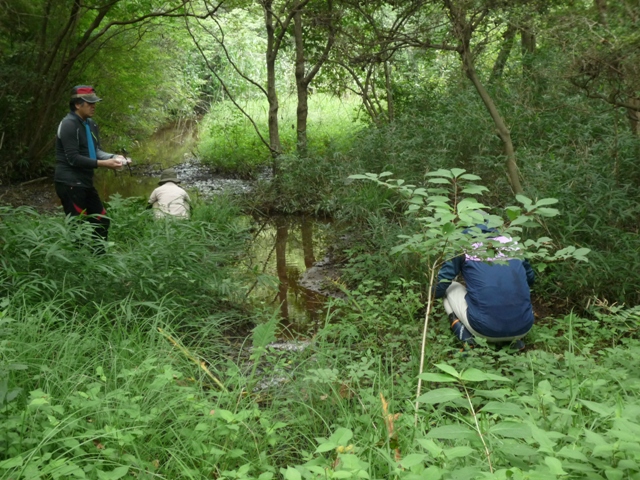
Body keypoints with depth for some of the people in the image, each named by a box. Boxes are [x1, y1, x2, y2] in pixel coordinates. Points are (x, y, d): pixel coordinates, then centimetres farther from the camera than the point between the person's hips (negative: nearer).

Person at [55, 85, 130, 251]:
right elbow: (73, 158, -20)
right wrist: (103, 164, -24)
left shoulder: (91, 125, 12)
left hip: (85, 182, 9)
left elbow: (96, 151, 12)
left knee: (101, 220, 13)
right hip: (69, 183, -9)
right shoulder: (68, 125, -15)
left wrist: (113, 157, -8)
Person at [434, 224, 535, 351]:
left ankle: (464, 335, -1)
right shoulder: (510, 243, 15)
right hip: (523, 329, 3)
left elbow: (440, 286, 4)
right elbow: (530, 279, 24)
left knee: (449, 288, 21)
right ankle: (515, 338, 11)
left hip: (486, 331, -3)